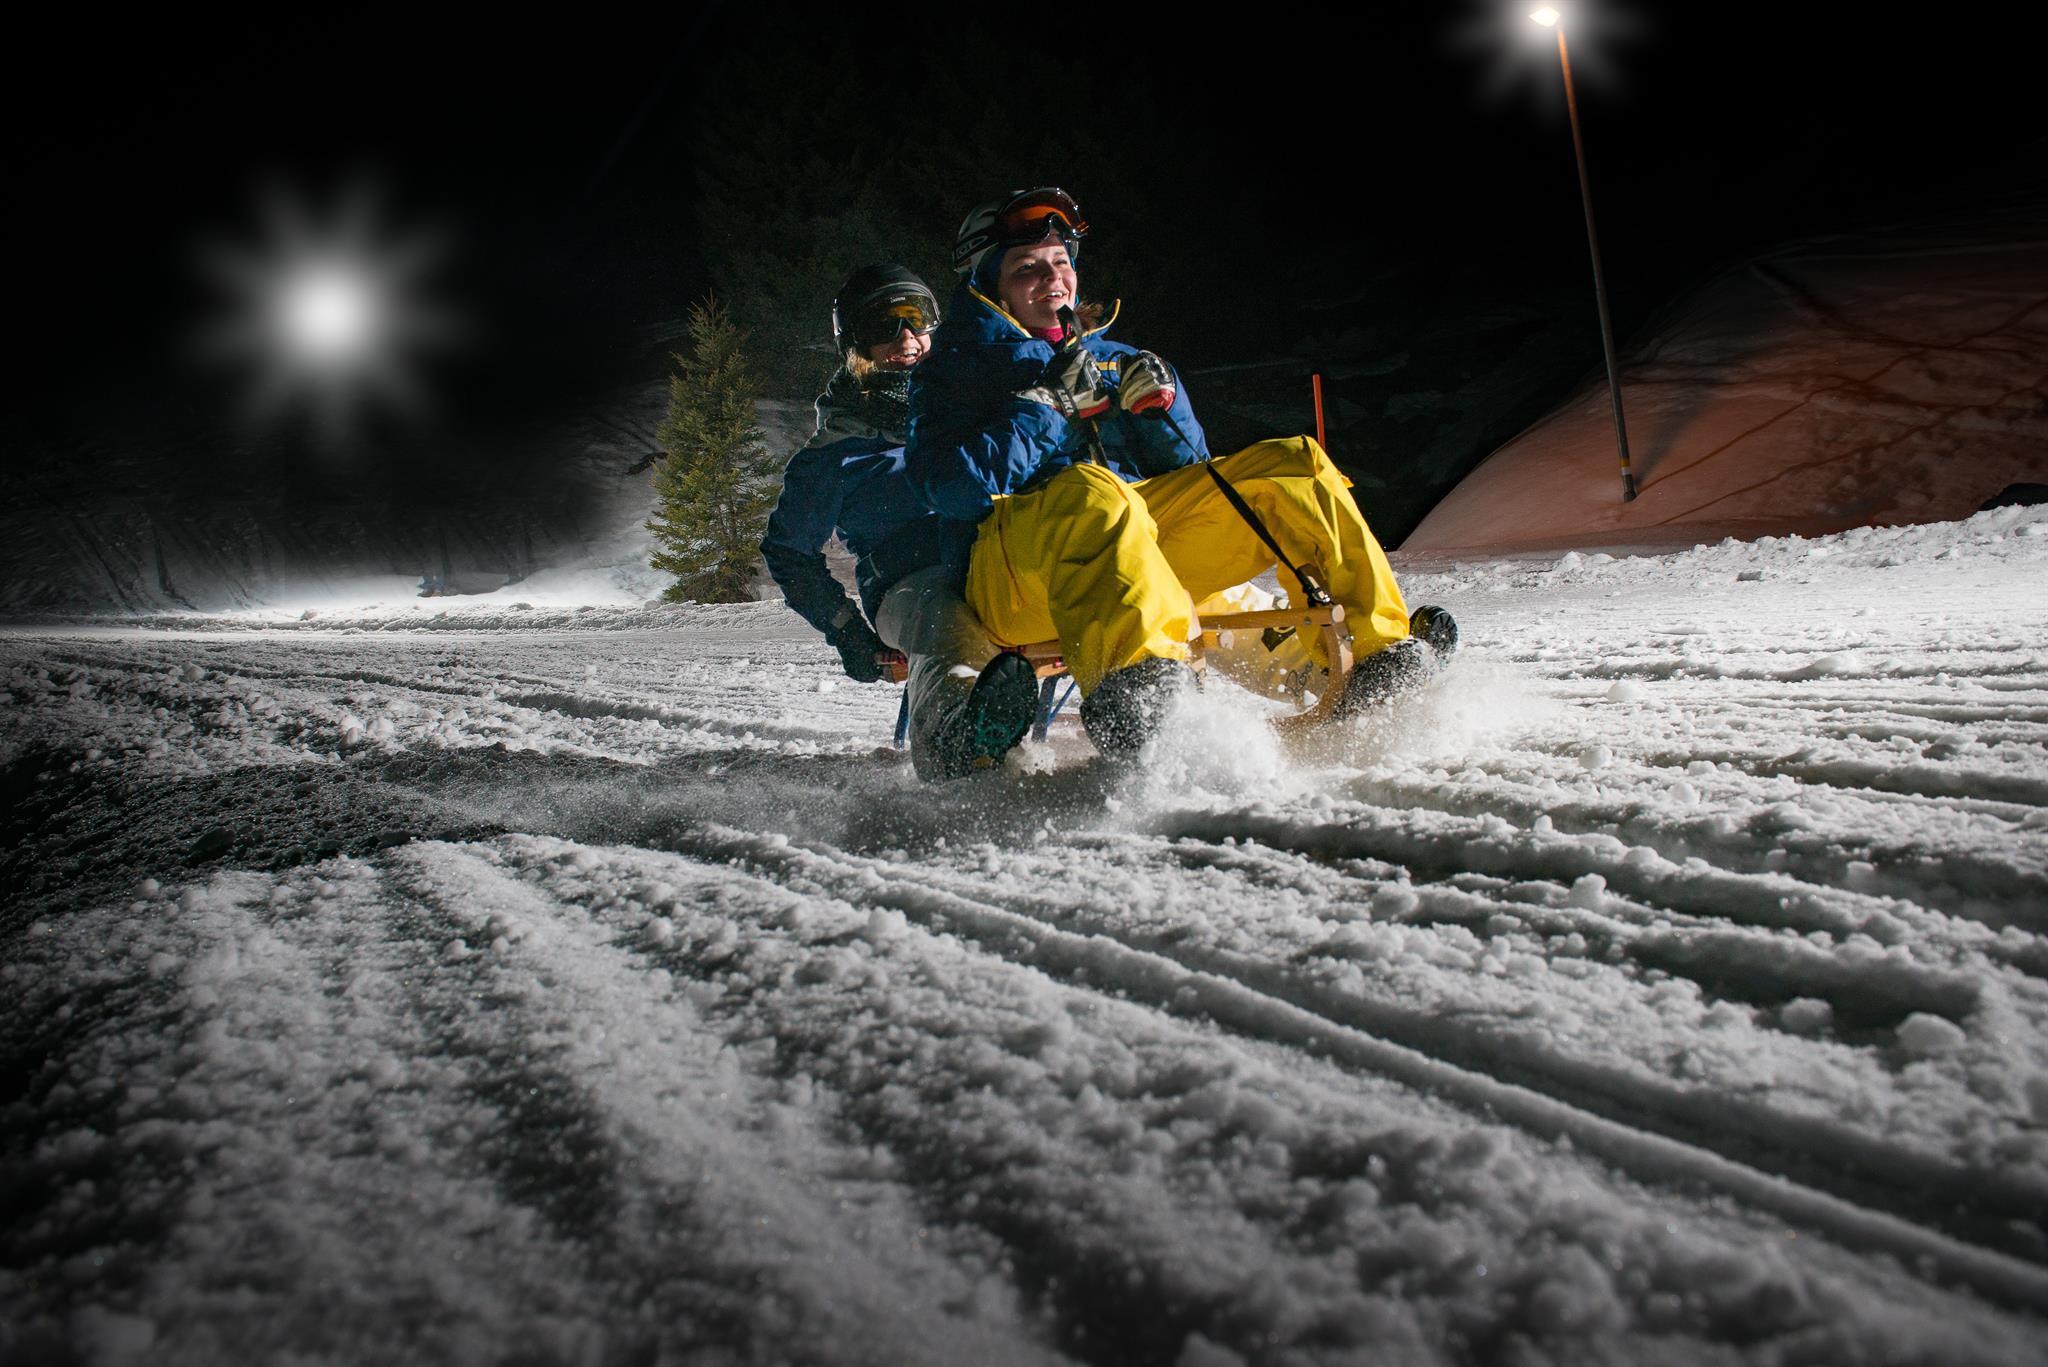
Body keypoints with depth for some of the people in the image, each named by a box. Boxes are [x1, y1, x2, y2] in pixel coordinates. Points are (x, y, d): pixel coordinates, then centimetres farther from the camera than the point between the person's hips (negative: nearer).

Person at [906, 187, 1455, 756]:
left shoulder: (1113, 362, 27)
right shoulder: (954, 371, 12)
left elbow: (1190, 470, 23)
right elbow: (950, 489, -6)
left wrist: (1161, 406, 3)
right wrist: (1047, 404, -10)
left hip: (1144, 540, 6)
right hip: (1018, 568, -5)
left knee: (1295, 463, -1)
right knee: (1090, 490, -40)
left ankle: (1376, 652, -12)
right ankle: (1133, 696, -65)